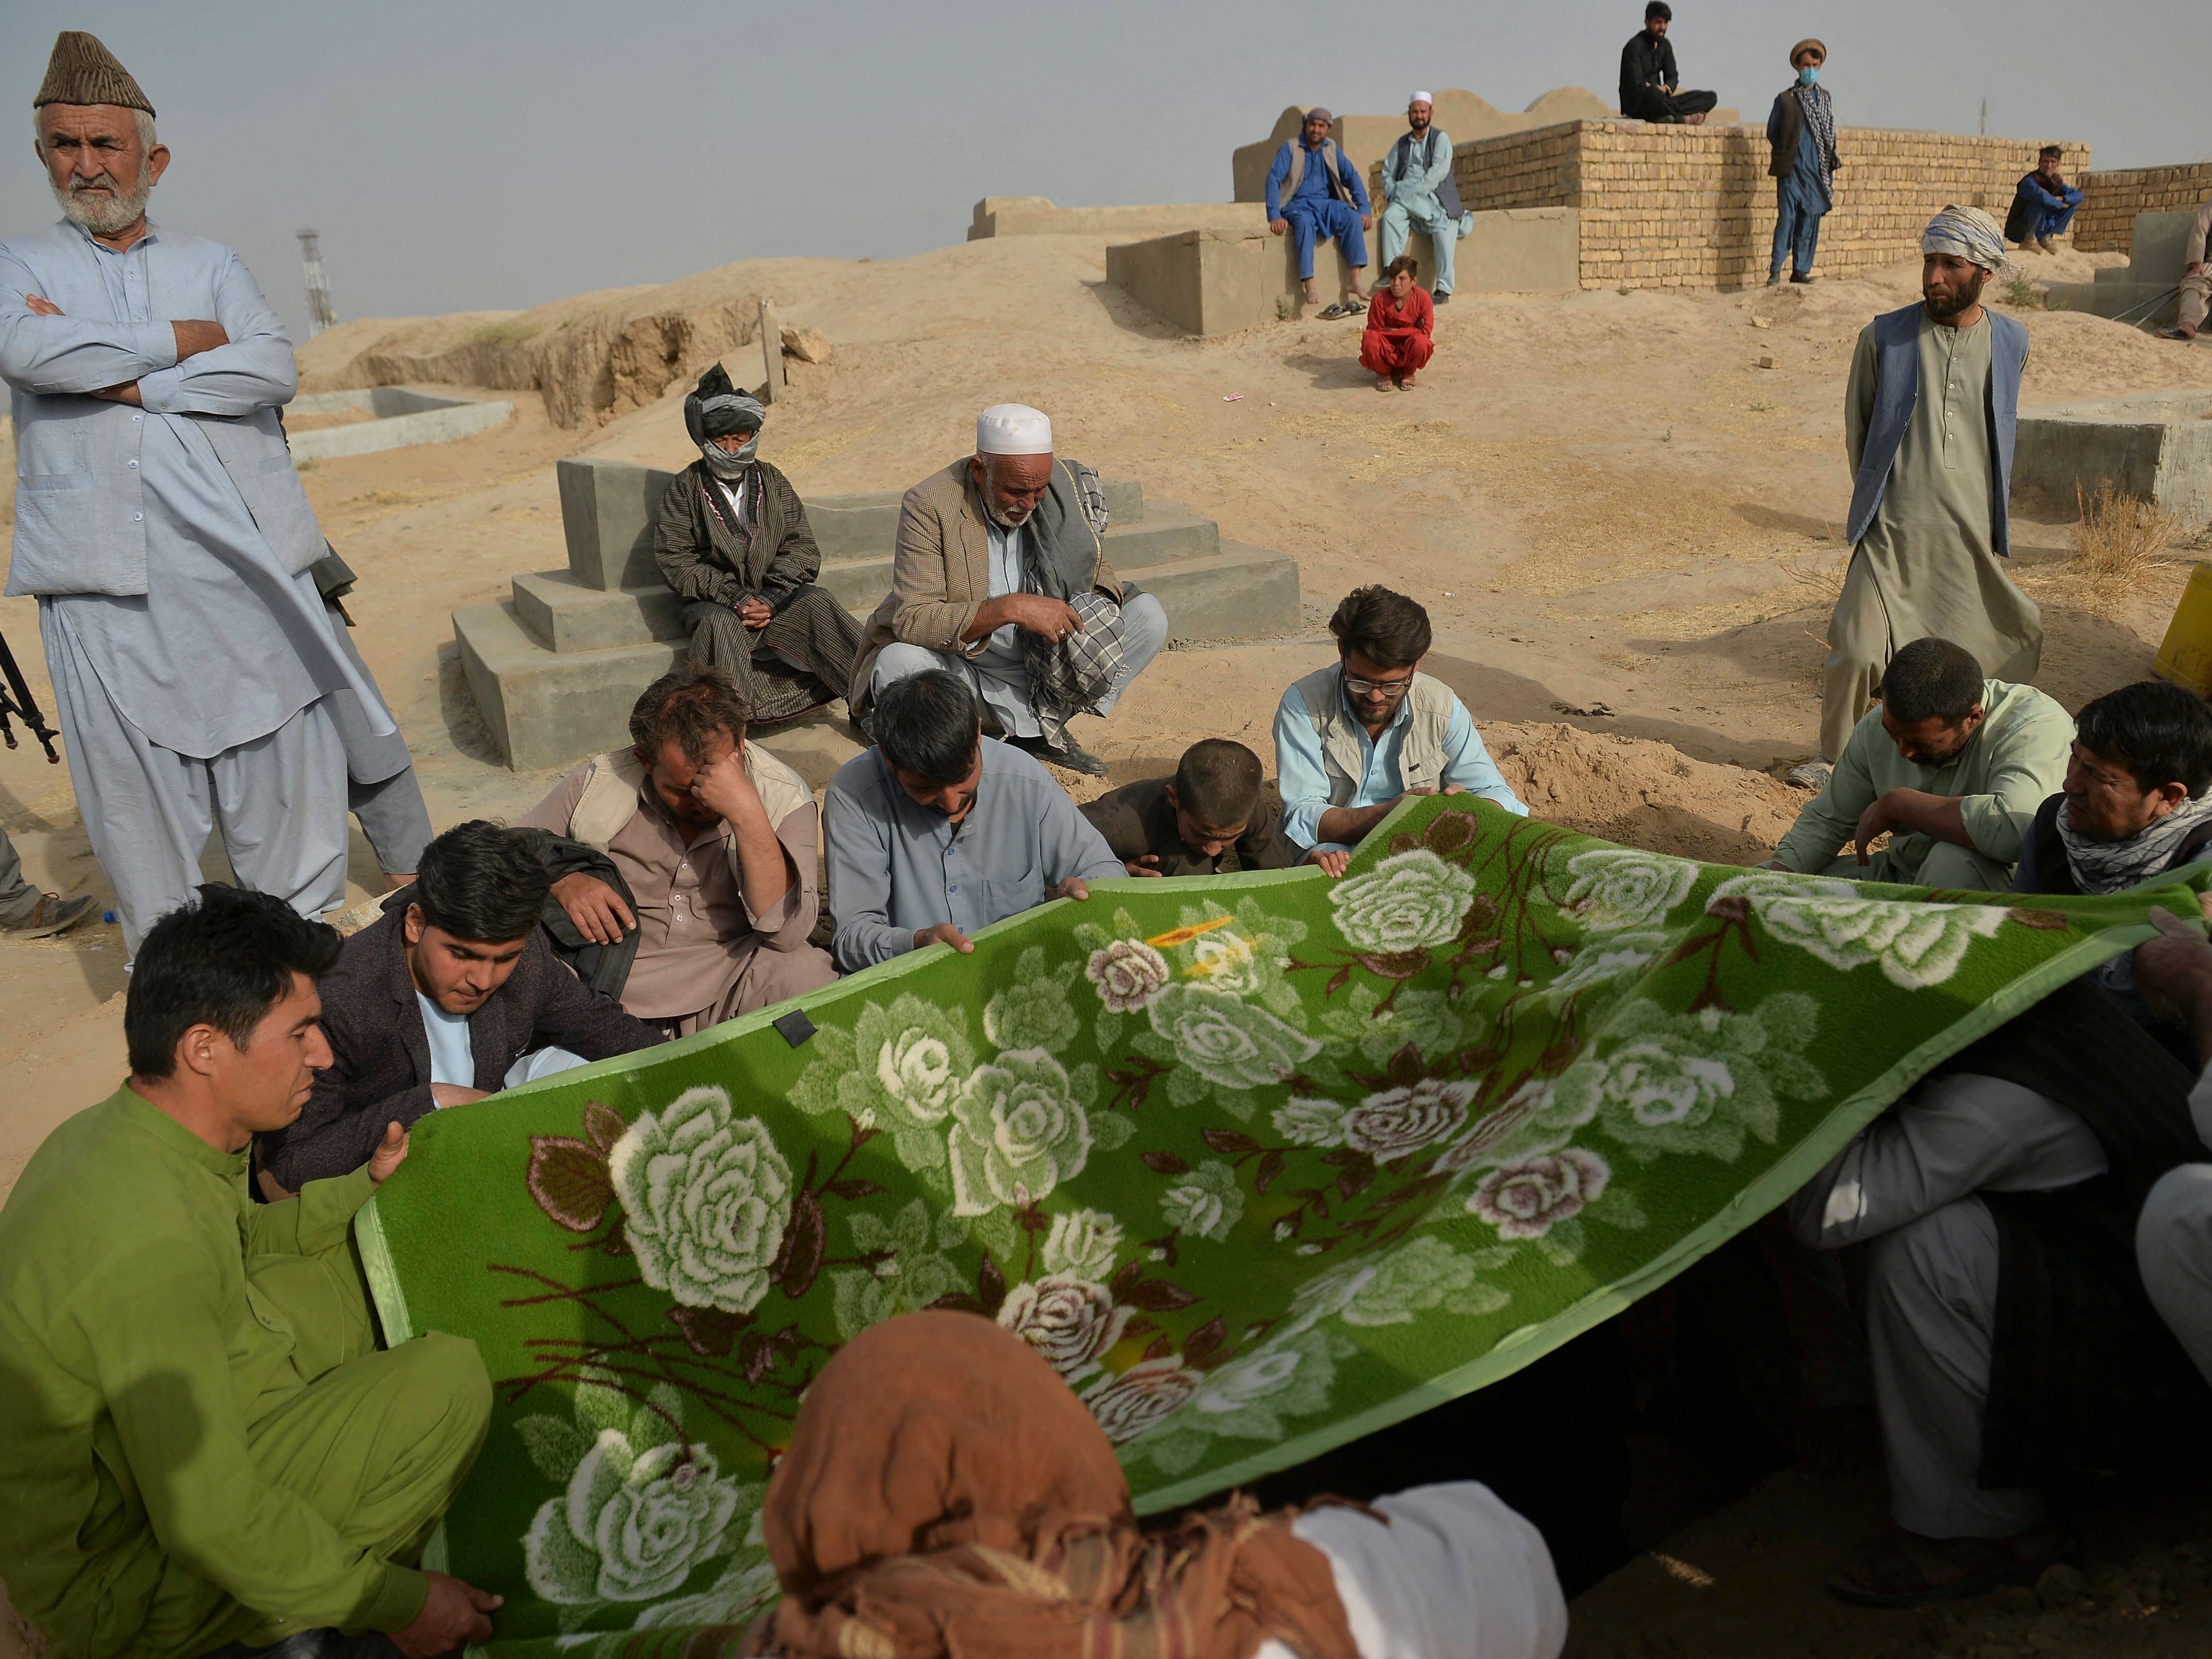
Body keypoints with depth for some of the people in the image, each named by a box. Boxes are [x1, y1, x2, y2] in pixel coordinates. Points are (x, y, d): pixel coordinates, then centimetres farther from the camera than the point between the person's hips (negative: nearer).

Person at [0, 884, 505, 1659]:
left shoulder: (112, 1131, -5)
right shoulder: (147, 1245, -35)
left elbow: (239, 1239, 16)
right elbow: (209, 1525, -30)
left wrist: (366, 1183, 2)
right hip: (117, 1593, -9)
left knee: (340, 1263, 9)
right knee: (449, 1379, -16)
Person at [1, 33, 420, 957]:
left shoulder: (210, 264, 16)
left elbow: (274, 371, -3)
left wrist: (126, 382, -8)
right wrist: (180, 342, -4)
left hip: (243, 558, 1)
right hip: (104, 570, -1)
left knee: (283, 751, 3)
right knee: (133, 771, 1)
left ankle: (302, 937, 16)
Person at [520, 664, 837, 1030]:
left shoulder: (785, 798, -10)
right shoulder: (595, 787, -6)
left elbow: (787, 933, -22)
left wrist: (748, 814, -32)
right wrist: (561, 882, -15)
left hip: (732, 979, -1)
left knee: (809, 975, -31)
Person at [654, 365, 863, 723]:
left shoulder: (772, 481, 13)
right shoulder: (684, 488, 5)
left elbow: (801, 549, 4)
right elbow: (674, 559, -3)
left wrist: (770, 600, -14)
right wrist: (735, 598, -16)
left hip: (776, 595, 2)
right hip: (716, 601, -2)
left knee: (817, 601, -27)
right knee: (721, 625, -35)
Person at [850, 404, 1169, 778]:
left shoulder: (1067, 487, -7)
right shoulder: (929, 505, -20)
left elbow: (1098, 566, 11)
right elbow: (911, 620, -26)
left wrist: (1100, 606, -15)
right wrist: (1010, 608, -37)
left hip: (1045, 662, 4)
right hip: (962, 667, -4)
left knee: (1148, 615, -12)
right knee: (898, 664, -36)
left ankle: (1041, 729, -5)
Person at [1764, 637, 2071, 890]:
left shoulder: (2038, 727, -24)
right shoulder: (1877, 729, -4)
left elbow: (2015, 829, -44)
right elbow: (1826, 819, 8)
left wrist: (1896, 803, -29)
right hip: (1898, 876, 6)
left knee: (1955, 860, -40)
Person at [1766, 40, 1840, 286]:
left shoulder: (1825, 98, 16)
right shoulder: (1785, 99, 4)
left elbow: (1830, 133, 19)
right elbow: (1772, 133, 8)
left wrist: (1834, 158, 9)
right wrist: (1784, 155, 3)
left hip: (1817, 172, 4)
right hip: (1791, 171, -4)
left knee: (1810, 221, 2)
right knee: (1786, 218, -10)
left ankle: (1801, 270, 6)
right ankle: (1775, 270, -7)